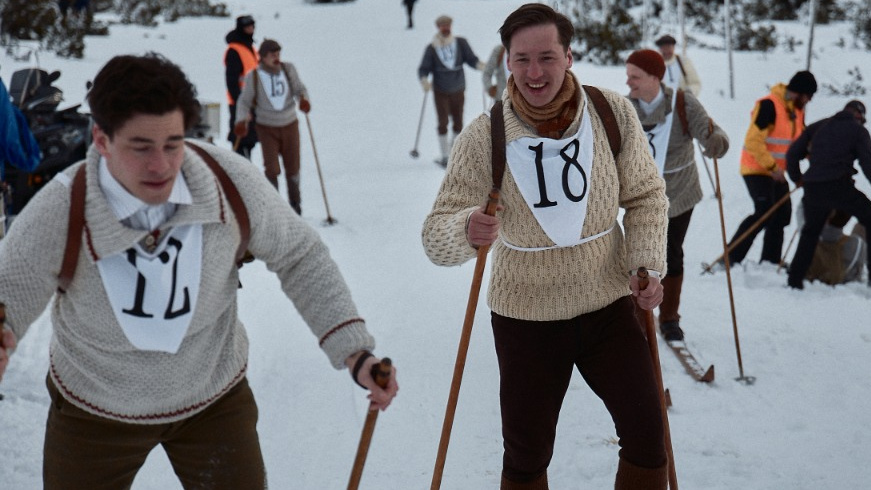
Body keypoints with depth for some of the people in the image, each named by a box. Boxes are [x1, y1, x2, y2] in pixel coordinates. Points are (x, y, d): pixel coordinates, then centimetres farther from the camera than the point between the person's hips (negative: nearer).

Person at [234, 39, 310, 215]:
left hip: (290, 125, 2)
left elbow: (299, 88, 0)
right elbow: (245, 101, -4)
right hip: (267, 128, -2)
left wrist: (304, 99, -23)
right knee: (272, 169, -11)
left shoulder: (288, 69, -5)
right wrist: (242, 120, -20)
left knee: (293, 168, 7)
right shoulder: (253, 76, -10)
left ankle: (295, 202, 30)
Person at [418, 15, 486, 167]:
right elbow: (423, 69, -14)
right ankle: (444, 157, 2)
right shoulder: (431, 49, -12)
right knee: (443, 123, -7)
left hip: (458, 91, 2)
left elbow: (471, 59, -12)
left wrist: (482, 65, -32)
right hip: (440, 92, -2)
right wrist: (424, 81, -34)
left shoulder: (461, 43, -8)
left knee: (458, 123, 8)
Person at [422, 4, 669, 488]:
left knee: (648, 437, 7)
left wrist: (647, 266, -11)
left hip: (609, 304, 1)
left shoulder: (614, 113, -12)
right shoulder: (484, 137, -17)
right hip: (526, 316, -1)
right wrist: (466, 231, -41)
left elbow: (647, 196, 2)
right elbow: (437, 234, -18)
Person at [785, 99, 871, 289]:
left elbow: (793, 153, 17)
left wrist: (797, 177, 29)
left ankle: (795, 279, 20)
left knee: (810, 232, 23)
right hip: (839, 186, -4)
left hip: (812, 188, 4)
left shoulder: (818, 126, 20)